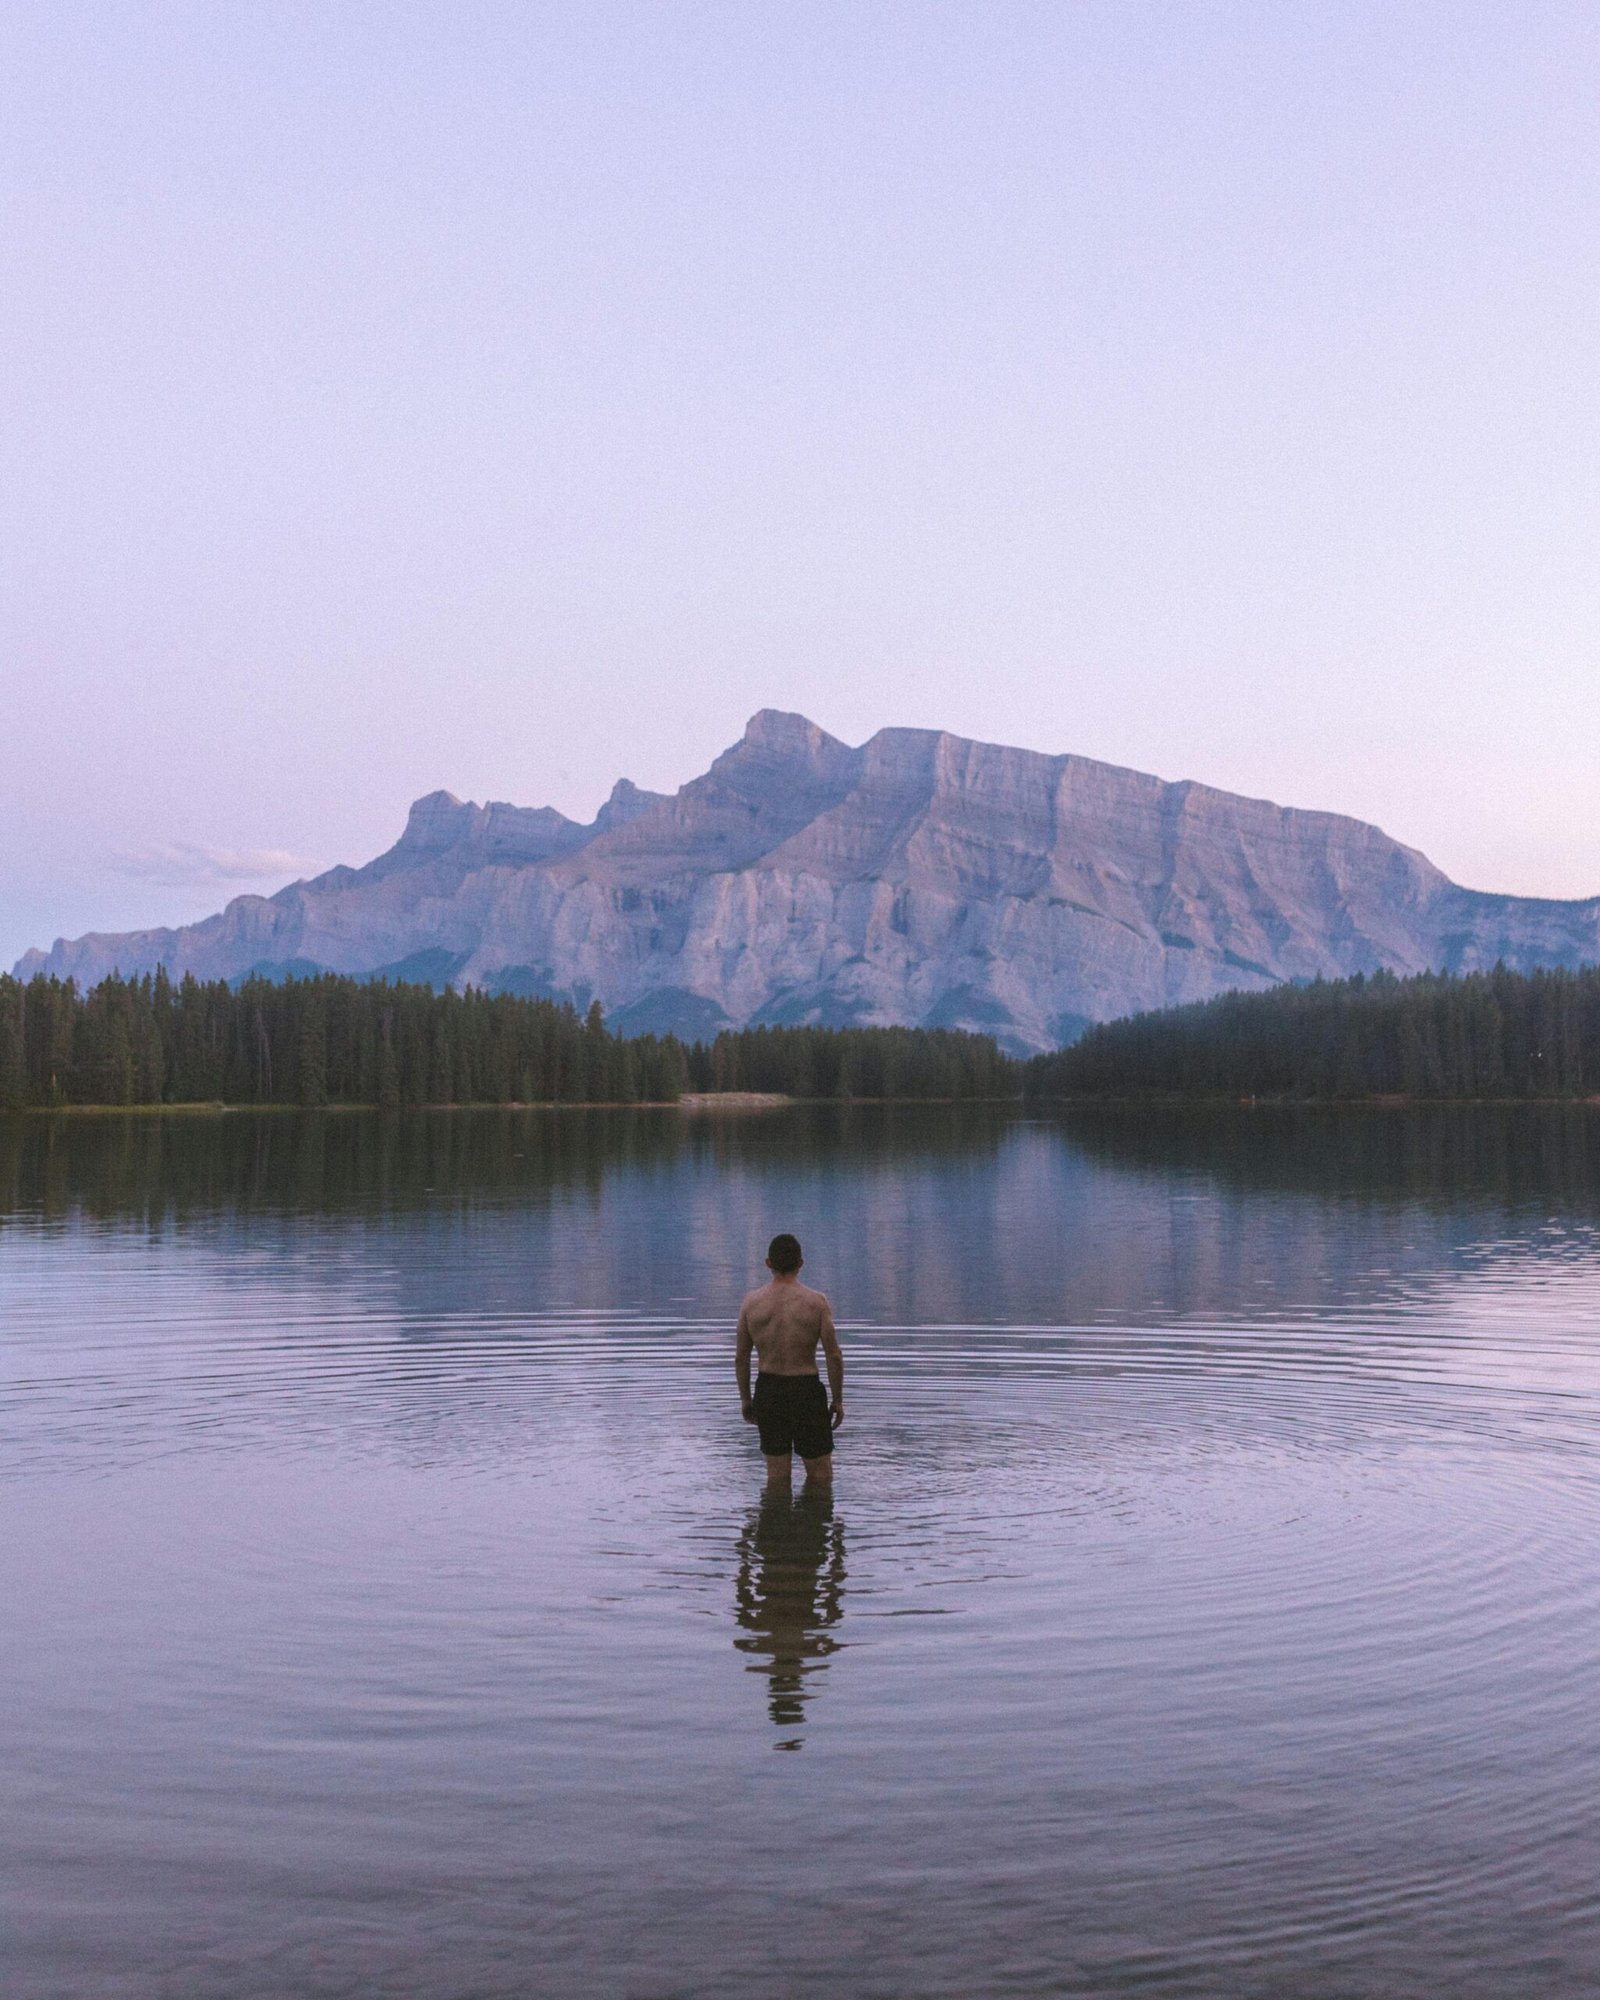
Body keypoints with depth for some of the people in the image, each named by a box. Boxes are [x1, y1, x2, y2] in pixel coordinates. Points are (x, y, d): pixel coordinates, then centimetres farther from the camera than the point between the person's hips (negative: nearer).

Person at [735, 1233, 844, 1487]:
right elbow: (834, 1356, -10)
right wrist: (838, 1399, 1)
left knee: (777, 1474, 14)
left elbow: (740, 1357, 3)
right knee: (820, 1475, 10)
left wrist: (745, 1398, 15)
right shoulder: (816, 1302, -10)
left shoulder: (751, 1302, -3)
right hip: (806, 1391, -3)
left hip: (767, 1392, 3)